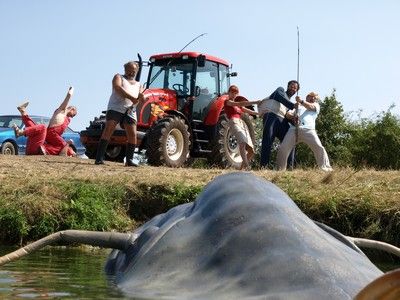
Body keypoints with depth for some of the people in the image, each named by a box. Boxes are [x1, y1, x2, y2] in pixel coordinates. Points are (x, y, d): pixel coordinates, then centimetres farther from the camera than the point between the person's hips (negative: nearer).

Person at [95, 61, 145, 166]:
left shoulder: (138, 85, 26)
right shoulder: (118, 77, 11)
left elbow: (142, 100, 15)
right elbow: (117, 88, -10)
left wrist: (141, 97, -11)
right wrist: (131, 97, -23)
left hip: (130, 111, 4)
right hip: (115, 108, -4)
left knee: (132, 135, -7)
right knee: (108, 130, -16)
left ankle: (129, 160, 3)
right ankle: (99, 158, -19)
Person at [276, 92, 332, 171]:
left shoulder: (316, 105, 27)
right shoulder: (298, 106, 33)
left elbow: (310, 106, 3)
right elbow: (288, 114, 21)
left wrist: (301, 101, -17)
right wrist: (291, 115, -5)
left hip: (308, 129, -2)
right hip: (294, 129, 2)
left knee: (319, 147, -19)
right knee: (283, 148, -10)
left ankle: (326, 169, -18)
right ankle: (281, 169, -1)